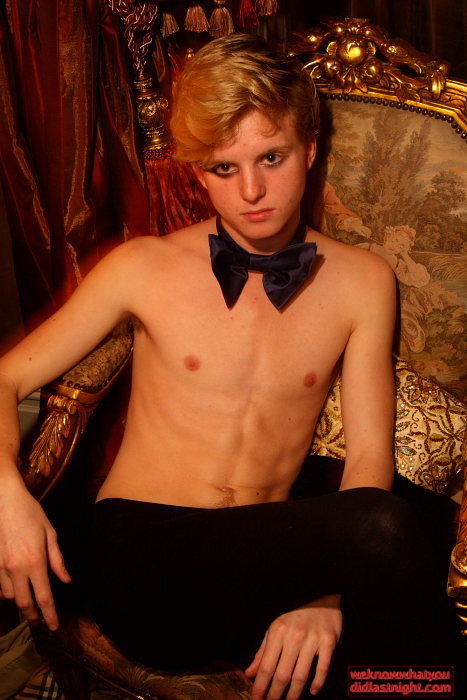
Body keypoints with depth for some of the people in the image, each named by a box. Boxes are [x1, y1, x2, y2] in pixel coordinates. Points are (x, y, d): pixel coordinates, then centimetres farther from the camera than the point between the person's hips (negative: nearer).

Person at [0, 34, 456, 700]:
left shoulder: (362, 282, 6)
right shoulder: (143, 269, 2)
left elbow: (370, 452, 2)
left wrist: (326, 590, -16)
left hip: (260, 568, 2)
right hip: (138, 564, -2)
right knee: (379, 528, -30)